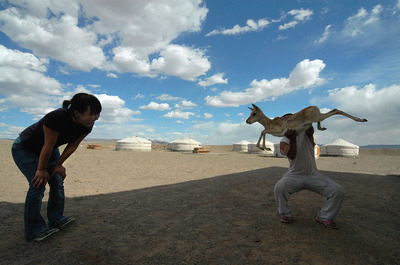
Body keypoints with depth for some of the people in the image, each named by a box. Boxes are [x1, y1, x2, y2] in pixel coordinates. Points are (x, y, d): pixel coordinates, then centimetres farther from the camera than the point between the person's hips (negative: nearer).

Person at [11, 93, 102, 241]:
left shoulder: (88, 125, -20)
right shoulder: (57, 118, -40)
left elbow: (73, 146, -9)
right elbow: (48, 145, -30)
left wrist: (58, 165, -5)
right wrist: (42, 170, -18)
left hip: (49, 150, 6)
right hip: (24, 149, -6)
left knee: (58, 181, -1)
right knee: (38, 184, -14)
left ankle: (56, 219, 13)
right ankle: (34, 230, -2)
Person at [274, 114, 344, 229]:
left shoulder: (305, 132, -1)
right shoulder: (283, 142, -6)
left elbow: (310, 130, -28)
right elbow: (291, 156, -26)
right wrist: (292, 139, -41)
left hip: (313, 174, 2)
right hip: (294, 175, -2)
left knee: (338, 191, -13)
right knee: (279, 187, -30)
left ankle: (324, 216, 8)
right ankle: (285, 214, -6)